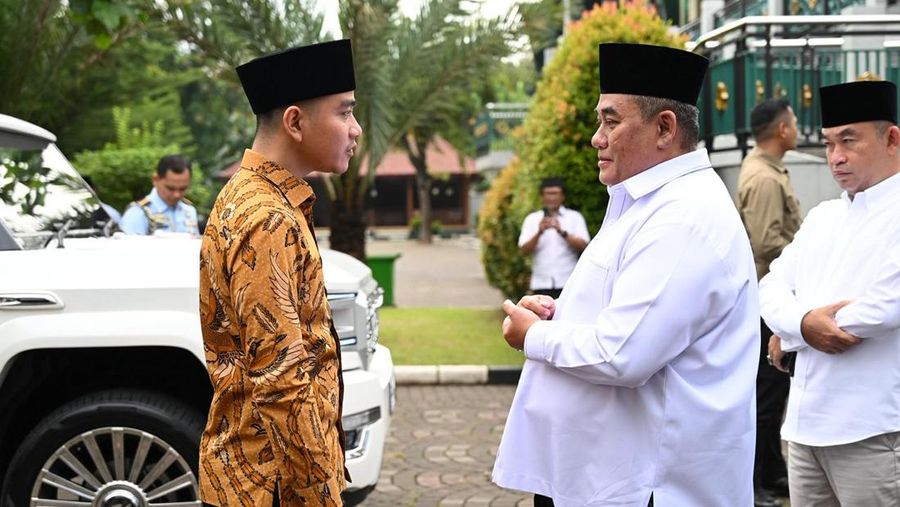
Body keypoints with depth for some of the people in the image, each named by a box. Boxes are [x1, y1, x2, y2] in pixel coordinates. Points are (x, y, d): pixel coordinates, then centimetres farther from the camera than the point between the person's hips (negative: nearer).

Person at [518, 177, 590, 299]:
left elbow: (583, 245, -7)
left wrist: (562, 232, -21)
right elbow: (524, 250, -1)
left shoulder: (575, 217, 6)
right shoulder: (532, 219, 9)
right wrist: (539, 232, -19)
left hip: (568, 283, -1)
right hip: (541, 283, 1)